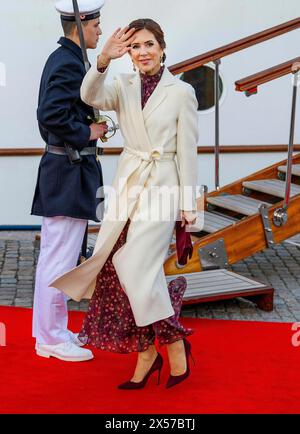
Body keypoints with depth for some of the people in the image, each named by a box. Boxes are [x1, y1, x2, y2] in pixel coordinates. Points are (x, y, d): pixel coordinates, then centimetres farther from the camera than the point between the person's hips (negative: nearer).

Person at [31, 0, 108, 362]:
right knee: (61, 258, -4)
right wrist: (87, 133, -14)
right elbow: (52, 115, -26)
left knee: (53, 255, 15)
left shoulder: (61, 59, 16)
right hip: (70, 172, -11)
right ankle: (52, 339, 6)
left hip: (58, 167, 11)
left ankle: (49, 331, 26)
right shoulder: (69, 63, -15)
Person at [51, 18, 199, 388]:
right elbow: (91, 96, -14)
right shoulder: (123, 87, 8)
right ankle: (146, 353, 15)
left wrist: (188, 203, -4)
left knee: (136, 267, -13)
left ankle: (175, 343, 6)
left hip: (162, 186, -5)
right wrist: (104, 60, -31)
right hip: (127, 183, 5)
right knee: (119, 268, 3)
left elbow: (187, 150, -3)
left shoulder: (181, 92, -3)